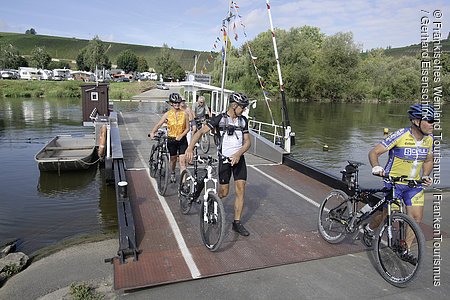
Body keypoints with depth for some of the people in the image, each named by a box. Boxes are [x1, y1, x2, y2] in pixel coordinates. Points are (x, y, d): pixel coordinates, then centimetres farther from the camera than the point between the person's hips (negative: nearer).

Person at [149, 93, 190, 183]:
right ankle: (172, 174, 47)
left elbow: (187, 128, -1)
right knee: (173, 159, 18)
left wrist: (181, 135, -16)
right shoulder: (167, 114, -4)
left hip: (182, 140, -1)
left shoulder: (184, 114, -4)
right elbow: (158, 124, -5)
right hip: (171, 140, 1)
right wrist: (152, 132, -22)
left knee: (182, 161, -8)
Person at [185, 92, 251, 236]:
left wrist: (238, 154, -16)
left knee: (240, 190, -2)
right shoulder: (219, 119, -10)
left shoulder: (243, 120, 4)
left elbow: (247, 141, 2)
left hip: (239, 159, 4)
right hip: (224, 159, -4)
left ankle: (237, 223, 10)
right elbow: (200, 132, -17)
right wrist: (190, 147, -33)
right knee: (224, 192, 2)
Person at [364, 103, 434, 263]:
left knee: (416, 218, 4)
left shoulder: (429, 138, -2)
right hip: (394, 182, -5)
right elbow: (374, 152, -20)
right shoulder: (401, 135, -21)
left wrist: (426, 176, -3)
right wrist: (376, 167, -38)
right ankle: (369, 228, 33)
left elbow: (428, 160, 14)